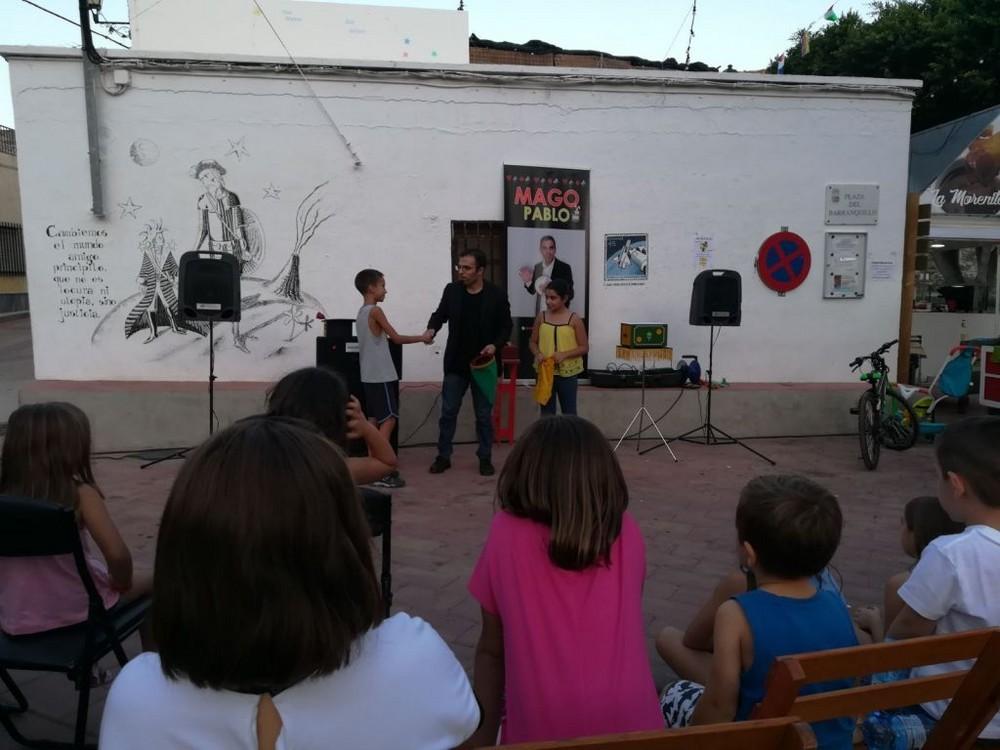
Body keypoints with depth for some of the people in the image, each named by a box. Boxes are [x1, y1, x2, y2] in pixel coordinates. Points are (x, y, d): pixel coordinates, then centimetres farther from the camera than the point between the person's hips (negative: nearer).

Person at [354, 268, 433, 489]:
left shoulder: (362, 312, 14)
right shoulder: (375, 311, -14)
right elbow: (396, 338, -13)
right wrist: (422, 338, -4)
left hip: (369, 375, 10)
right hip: (381, 376, -10)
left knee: (374, 419, 11)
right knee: (389, 419, -9)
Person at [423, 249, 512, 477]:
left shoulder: (497, 295, -7)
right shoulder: (451, 290, -1)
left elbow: (506, 327, -1)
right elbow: (440, 313, 12)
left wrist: (496, 345, -19)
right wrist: (432, 328, -9)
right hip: (455, 364, 2)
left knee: (484, 415, 8)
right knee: (448, 412, 7)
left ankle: (485, 458, 20)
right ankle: (443, 456, 19)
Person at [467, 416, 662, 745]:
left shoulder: (507, 533, -6)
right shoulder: (628, 532, -1)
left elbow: (492, 649, 3)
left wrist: (483, 736, 15)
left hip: (540, 727, -2)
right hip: (629, 721, 2)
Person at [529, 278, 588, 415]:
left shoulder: (574, 319, -7)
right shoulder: (541, 317, 1)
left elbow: (584, 347, -5)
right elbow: (533, 342, 8)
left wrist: (564, 354, -20)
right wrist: (538, 354, -13)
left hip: (567, 372, -2)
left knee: (569, 412, 9)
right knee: (546, 411, 11)